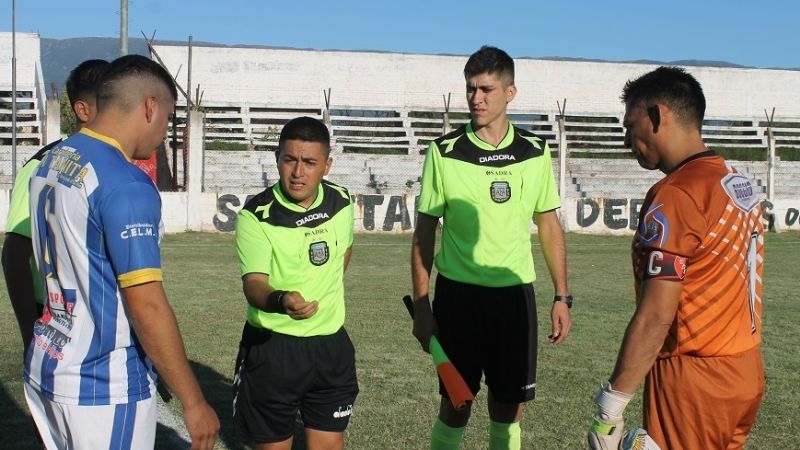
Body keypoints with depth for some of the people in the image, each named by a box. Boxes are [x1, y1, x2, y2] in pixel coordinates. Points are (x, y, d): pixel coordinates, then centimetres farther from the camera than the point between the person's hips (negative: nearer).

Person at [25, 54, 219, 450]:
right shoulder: (126, 185, -21)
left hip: (45, 367, 8)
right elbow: (147, 305, -23)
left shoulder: (50, 164, 6)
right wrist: (194, 402, -16)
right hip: (105, 386, -8)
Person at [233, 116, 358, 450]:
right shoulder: (256, 216, -17)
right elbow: (253, 283, -28)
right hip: (271, 347, -4)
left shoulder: (341, 203, -1)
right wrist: (281, 301, -48)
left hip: (331, 344, 4)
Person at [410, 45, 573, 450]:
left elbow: (549, 226, 10)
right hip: (457, 294, -2)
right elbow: (424, 233, 0)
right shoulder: (444, 152, -4)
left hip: (515, 293, 2)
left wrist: (562, 297, 6)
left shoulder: (536, 153, 3)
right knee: (455, 406, 4)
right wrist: (421, 306, -4)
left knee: (509, 407, 8)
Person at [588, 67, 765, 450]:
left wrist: (609, 406, -16)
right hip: (746, 372, 8)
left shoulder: (675, 195, -18)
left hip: (694, 380, -8)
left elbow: (655, 317, -22)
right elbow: (721, 292, 10)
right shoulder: (739, 183, 8)